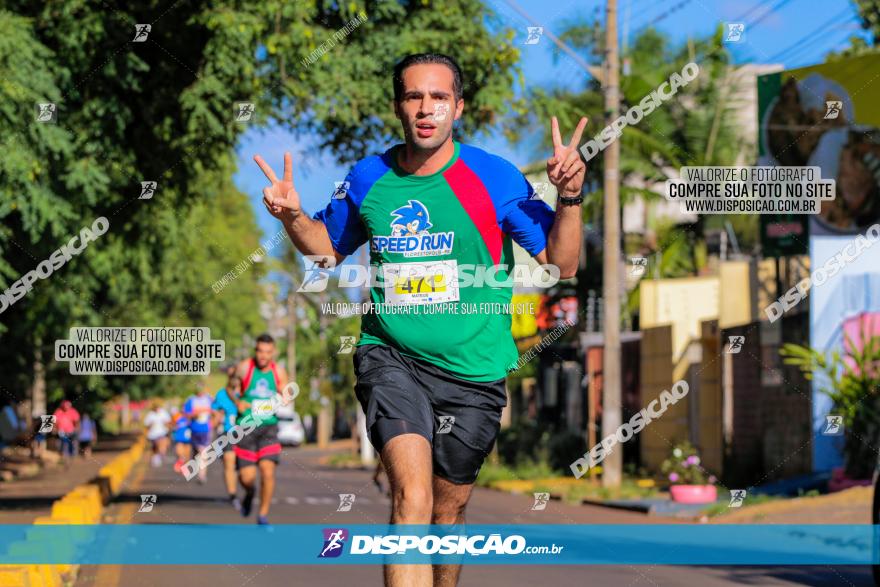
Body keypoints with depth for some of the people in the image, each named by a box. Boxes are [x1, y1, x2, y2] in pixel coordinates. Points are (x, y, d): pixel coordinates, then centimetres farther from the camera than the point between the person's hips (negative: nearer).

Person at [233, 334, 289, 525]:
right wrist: (237, 402, -10)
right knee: (246, 477, -3)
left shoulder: (279, 372, 1)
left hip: (269, 428, 1)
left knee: (268, 470, -14)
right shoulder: (244, 367, -6)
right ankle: (250, 492, 35)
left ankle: (263, 515, 1)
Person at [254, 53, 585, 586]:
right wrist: (293, 217, 1)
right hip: (390, 358, 0)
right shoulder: (368, 179, 2)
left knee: (447, 511, 14)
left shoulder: (495, 178, -6)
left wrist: (569, 199, -19)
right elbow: (329, 251, 20)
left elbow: (561, 264, -4)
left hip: (472, 368, 0)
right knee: (412, 495, -22)